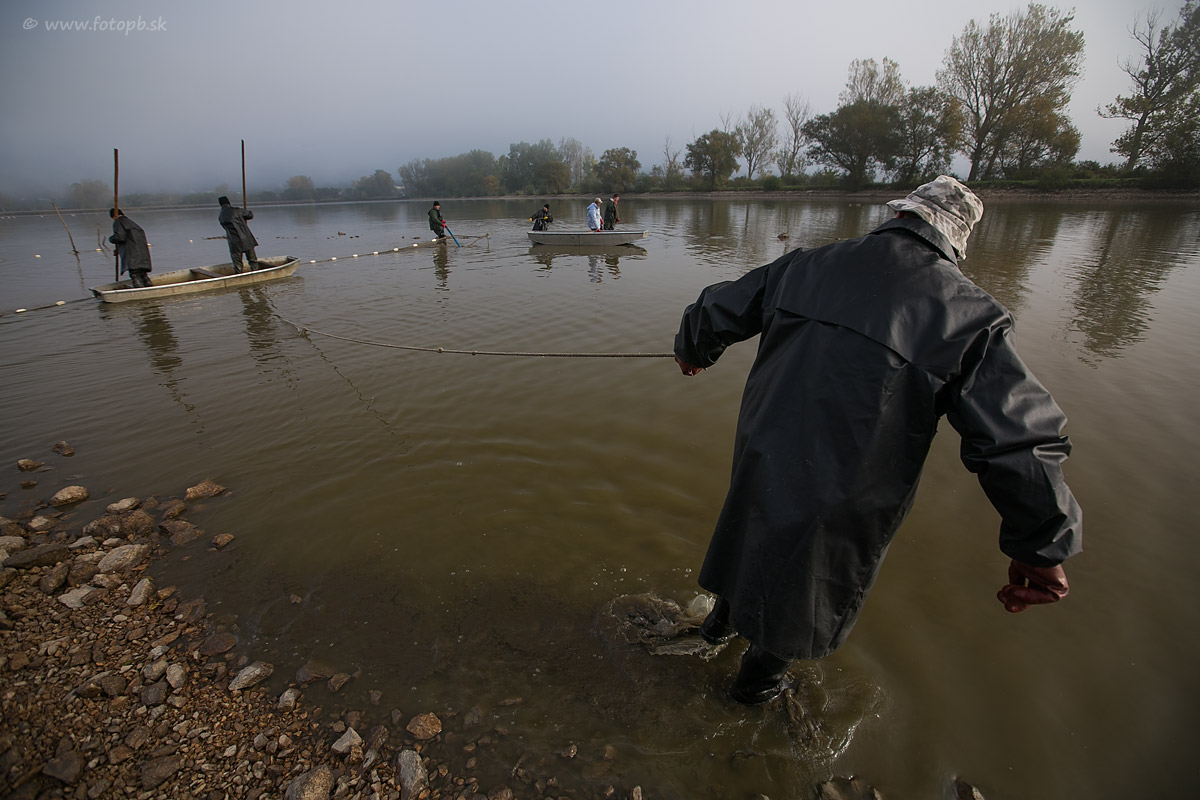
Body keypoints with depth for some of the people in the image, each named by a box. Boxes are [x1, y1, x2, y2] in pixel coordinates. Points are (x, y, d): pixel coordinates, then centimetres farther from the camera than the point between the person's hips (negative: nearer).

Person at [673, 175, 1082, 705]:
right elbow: (1019, 443, -15)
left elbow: (715, 313, 6)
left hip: (761, 463, 3)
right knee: (805, 595, 24)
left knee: (757, 532, 32)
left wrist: (693, 353, 28)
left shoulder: (805, 266, -4)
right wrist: (1043, 549, -2)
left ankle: (723, 620, 60)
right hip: (846, 500, -2)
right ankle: (758, 680, 50)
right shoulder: (972, 316, -12)